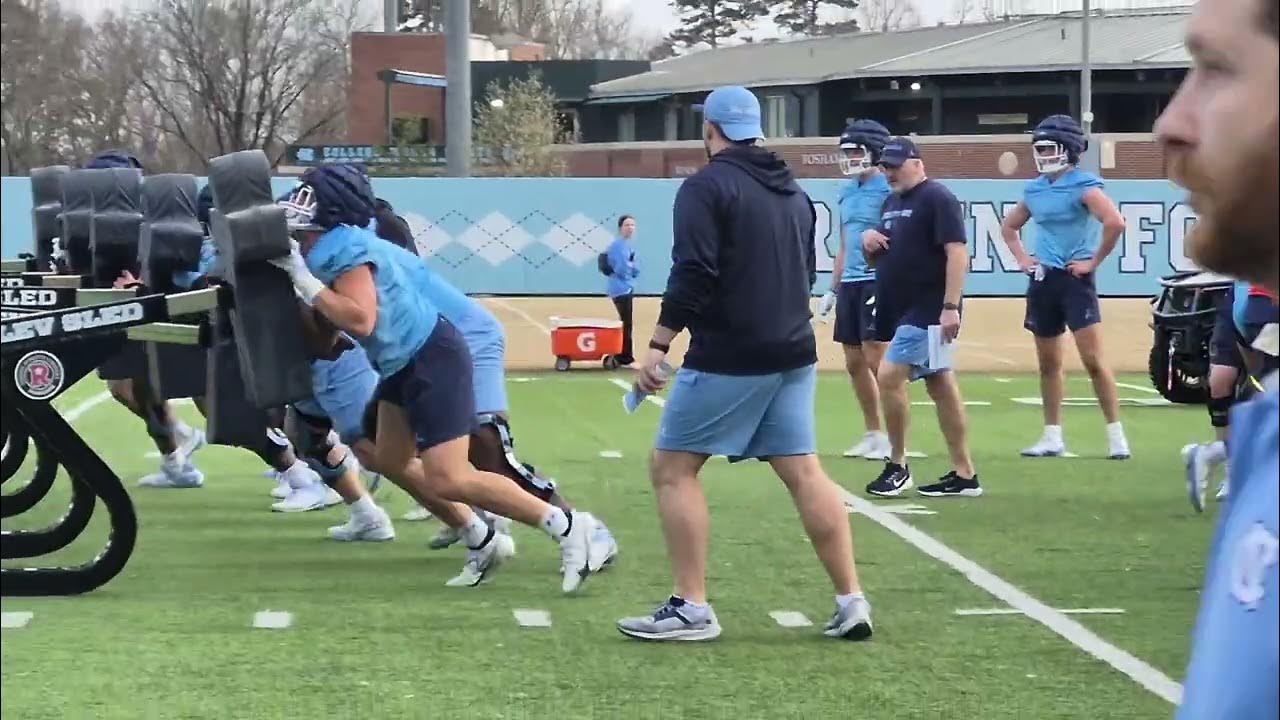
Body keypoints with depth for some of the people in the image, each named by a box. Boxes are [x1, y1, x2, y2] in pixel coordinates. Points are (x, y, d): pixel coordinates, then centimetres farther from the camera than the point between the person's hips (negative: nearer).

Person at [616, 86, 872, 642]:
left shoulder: (707, 186, -8)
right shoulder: (793, 192, 15)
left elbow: (693, 277, -18)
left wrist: (658, 346, -16)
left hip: (729, 357, -7)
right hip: (793, 354, 7)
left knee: (672, 468, 1)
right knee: (804, 473, 8)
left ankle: (691, 608, -3)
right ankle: (851, 603, 3)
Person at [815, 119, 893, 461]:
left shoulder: (888, 189, -9)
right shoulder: (847, 190, 15)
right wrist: (832, 289, 20)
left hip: (877, 281, -8)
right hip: (849, 284, 8)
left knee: (875, 360, -11)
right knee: (854, 362, 9)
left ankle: (894, 438, -5)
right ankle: (872, 434, 18)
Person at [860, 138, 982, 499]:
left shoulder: (937, 198, -11)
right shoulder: (891, 203, 16)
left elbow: (957, 252, -19)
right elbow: (878, 258, 24)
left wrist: (951, 306, -26)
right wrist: (868, 241, 0)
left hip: (928, 311, -9)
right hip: (900, 312, 9)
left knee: (889, 377, -14)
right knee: (941, 387, 9)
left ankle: (897, 466, -2)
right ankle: (964, 474, 11)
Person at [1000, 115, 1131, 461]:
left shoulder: (1083, 186, -11)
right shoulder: (1035, 189, 11)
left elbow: (1115, 223, -24)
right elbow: (1008, 226, 27)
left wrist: (1093, 262, -17)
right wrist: (1021, 258, 13)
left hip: (1074, 279, -7)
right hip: (1041, 280, 7)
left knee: (1093, 358, -11)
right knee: (1048, 362, 11)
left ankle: (1116, 435, -6)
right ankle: (1052, 437, 19)